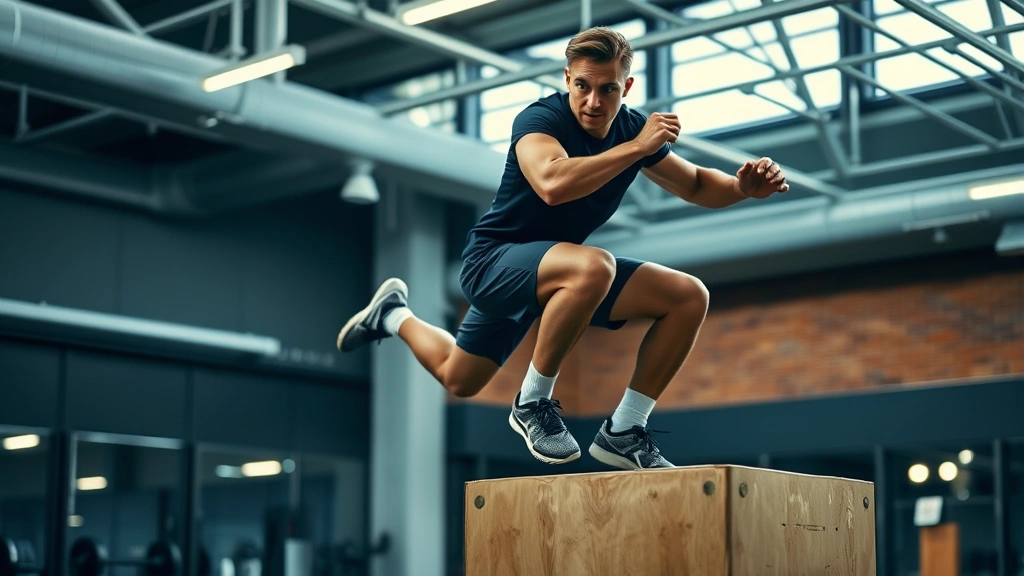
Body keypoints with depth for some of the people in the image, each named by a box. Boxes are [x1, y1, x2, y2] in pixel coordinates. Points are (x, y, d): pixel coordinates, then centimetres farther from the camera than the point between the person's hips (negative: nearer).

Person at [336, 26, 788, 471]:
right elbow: (553, 184, -45)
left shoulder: (632, 128, -4)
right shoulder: (541, 119, -23)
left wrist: (743, 186, -11)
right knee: (592, 266, -38)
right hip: (492, 258, -8)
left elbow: (695, 185, 10)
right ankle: (532, 403, -15)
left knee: (690, 297, 3)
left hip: (557, 271, 8)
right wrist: (636, 148, -41)